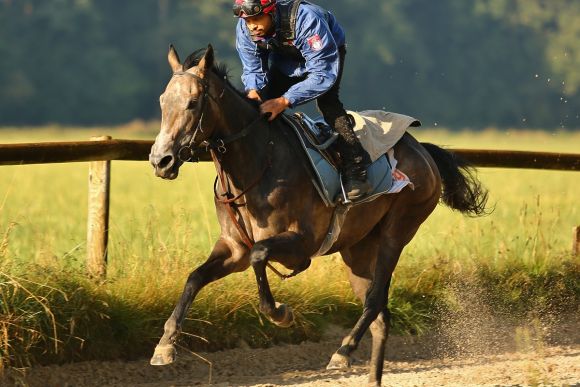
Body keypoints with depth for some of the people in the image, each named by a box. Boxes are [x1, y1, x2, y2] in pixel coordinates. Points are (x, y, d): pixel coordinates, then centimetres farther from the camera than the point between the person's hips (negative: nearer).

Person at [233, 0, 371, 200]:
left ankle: (355, 172, -31)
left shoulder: (305, 19, -44)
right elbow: (252, 70, -14)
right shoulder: (244, 30, -26)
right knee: (266, 100, -9)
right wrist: (253, 91, -39)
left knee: (327, 101, -27)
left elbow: (323, 73, -44)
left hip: (327, 54, -6)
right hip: (284, 61, 6)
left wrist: (285, 101, -52)